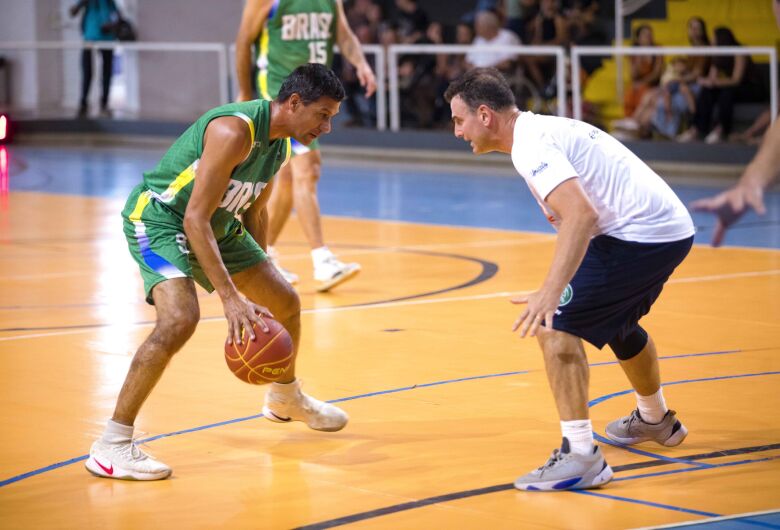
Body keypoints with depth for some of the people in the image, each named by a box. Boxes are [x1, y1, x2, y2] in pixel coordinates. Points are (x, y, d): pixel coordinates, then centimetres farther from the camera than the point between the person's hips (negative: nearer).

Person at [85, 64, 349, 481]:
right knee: (180, 319, -31)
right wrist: (230, 297, -36)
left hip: (217, 225, 10)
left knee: (285, 302, 15)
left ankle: (285, 398, 46)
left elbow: (254, 211, 15)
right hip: (159, 219, -9)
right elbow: (194, 219, -33)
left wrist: (261, 278, 17)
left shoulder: (281, 142, 0)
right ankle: (111, 445, -25)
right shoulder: (235, 131, -30)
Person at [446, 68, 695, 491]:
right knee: (616, 323, 33)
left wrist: (551, 292, -38)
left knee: (555, 326, -14)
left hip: (639, 234, -11)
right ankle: (655, 420, 56)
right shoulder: (545, 129, 16)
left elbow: (582, 214, -31)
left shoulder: (530, 145, -16)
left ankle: (580, 456, -17)